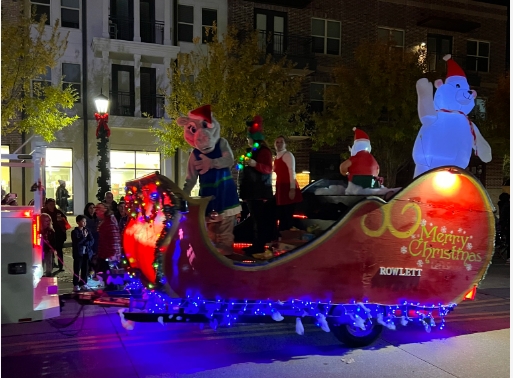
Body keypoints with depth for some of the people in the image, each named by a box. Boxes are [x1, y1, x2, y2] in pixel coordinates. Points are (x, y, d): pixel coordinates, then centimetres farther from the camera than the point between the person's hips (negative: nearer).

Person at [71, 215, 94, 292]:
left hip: (86, 253, 4)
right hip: (78, 253, -4)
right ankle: (76, 285, 7)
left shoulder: (87, 230, 8)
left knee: (85, 269, 8)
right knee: (77, 270, 0)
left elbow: (92, 241, 1)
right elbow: (76, 242, -18)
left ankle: (83, 284, 17)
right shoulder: (75, 232, -5)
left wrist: (84, 243, -14)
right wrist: (84, 237, -20)